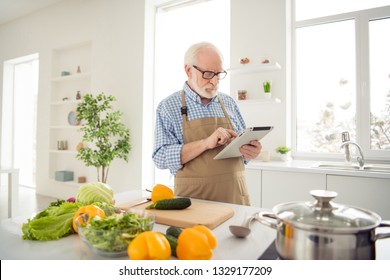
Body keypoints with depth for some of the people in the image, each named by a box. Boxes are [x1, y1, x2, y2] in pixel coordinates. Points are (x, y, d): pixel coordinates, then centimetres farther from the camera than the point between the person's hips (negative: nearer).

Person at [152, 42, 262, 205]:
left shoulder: (229, 103, 9)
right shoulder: (168, 106, -2)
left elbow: (243, 146, 16)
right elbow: (161, 157, -10)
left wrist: (251, 152, -7)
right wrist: (206, 143, -20)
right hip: (193, 198, -3)